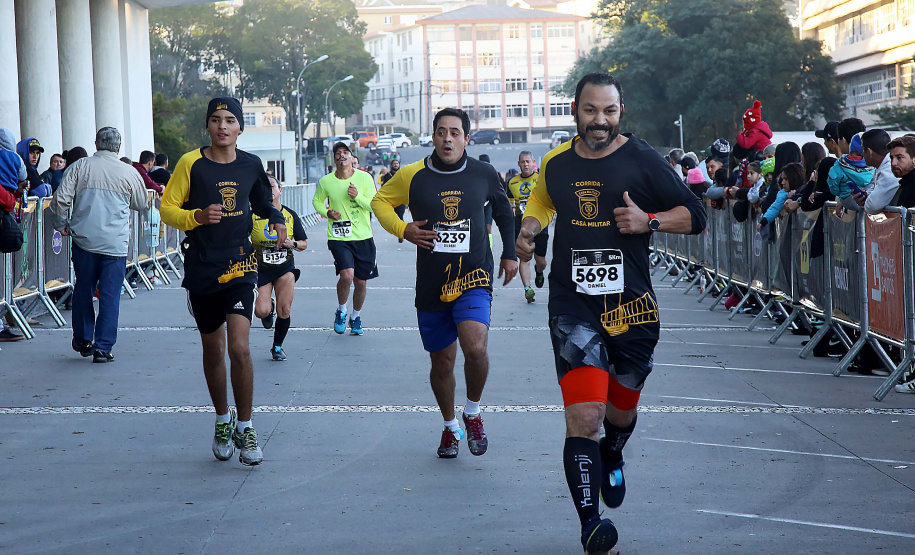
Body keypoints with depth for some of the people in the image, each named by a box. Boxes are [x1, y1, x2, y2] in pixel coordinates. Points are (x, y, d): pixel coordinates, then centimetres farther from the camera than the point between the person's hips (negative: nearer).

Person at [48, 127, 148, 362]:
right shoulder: (129, 173, 0)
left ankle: (82, 340, 26)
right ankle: (103, 347, -1)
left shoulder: (79, 167, 1)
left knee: (83, 290, 16)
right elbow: (141, 204, 15)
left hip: (84, 239, 2)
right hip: (115, 243, -2)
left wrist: (62, 224, 11)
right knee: (110, 296, 2)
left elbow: (61, 199, -5)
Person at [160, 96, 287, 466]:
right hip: (202, 269, 0)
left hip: (240, 266, 0)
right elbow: (167, 208, -1)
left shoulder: (251, 165, 6)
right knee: (213, 350, 12)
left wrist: (277, 221, 4)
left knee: (239, 348, -14)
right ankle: (222, 419, 33)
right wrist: (197, 217, -18)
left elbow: (262, 204, 24)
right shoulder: (191, 164, -2)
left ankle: (244, 429, -1)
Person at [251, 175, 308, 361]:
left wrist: (292, 244, -12)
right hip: (261, 269, -1)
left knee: (284, 311, -8)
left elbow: (304, 243, 7)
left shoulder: (290, 215, 0)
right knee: (261, 311, -15)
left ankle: (277, 346, 16)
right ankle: (269, 306, 24)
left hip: (285, 267, 1)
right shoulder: (253, 215, -7)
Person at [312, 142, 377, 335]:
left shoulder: (364, 178, -2)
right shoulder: (326, 181, -1)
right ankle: (341, 311, 5)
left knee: (361, 282, 6)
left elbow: (375, 205, -4)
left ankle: (356, 318, 32)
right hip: (338, 238, -1)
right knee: (347, 275, -22)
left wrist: (358, 196, -21)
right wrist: (327, 212, -3)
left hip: (363, 238, 1)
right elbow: (317, 201, 16)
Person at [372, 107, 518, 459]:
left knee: (475, 348, -24)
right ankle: (450, 427, 32)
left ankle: (473, 414, 3)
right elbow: (380, 200, 13)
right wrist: (402, 229, -4)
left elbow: (503, 211, 20)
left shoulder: (484, 175, 2)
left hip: (474, 277, -1)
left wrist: (510, 254, 19)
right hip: (432, 282, 1)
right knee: (442, 362, 8)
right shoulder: (413, 176, -2)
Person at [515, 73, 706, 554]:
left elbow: (695, 215, -1)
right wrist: (528, 229, 13)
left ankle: (612, 458, 54)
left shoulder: (642, 160, -2)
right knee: (583, 415, -16)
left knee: (621, 411, 17)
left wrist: (649, 221, -17)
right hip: (574, 309, 0)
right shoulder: (555, 164, 7)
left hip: (632, 307, 0)